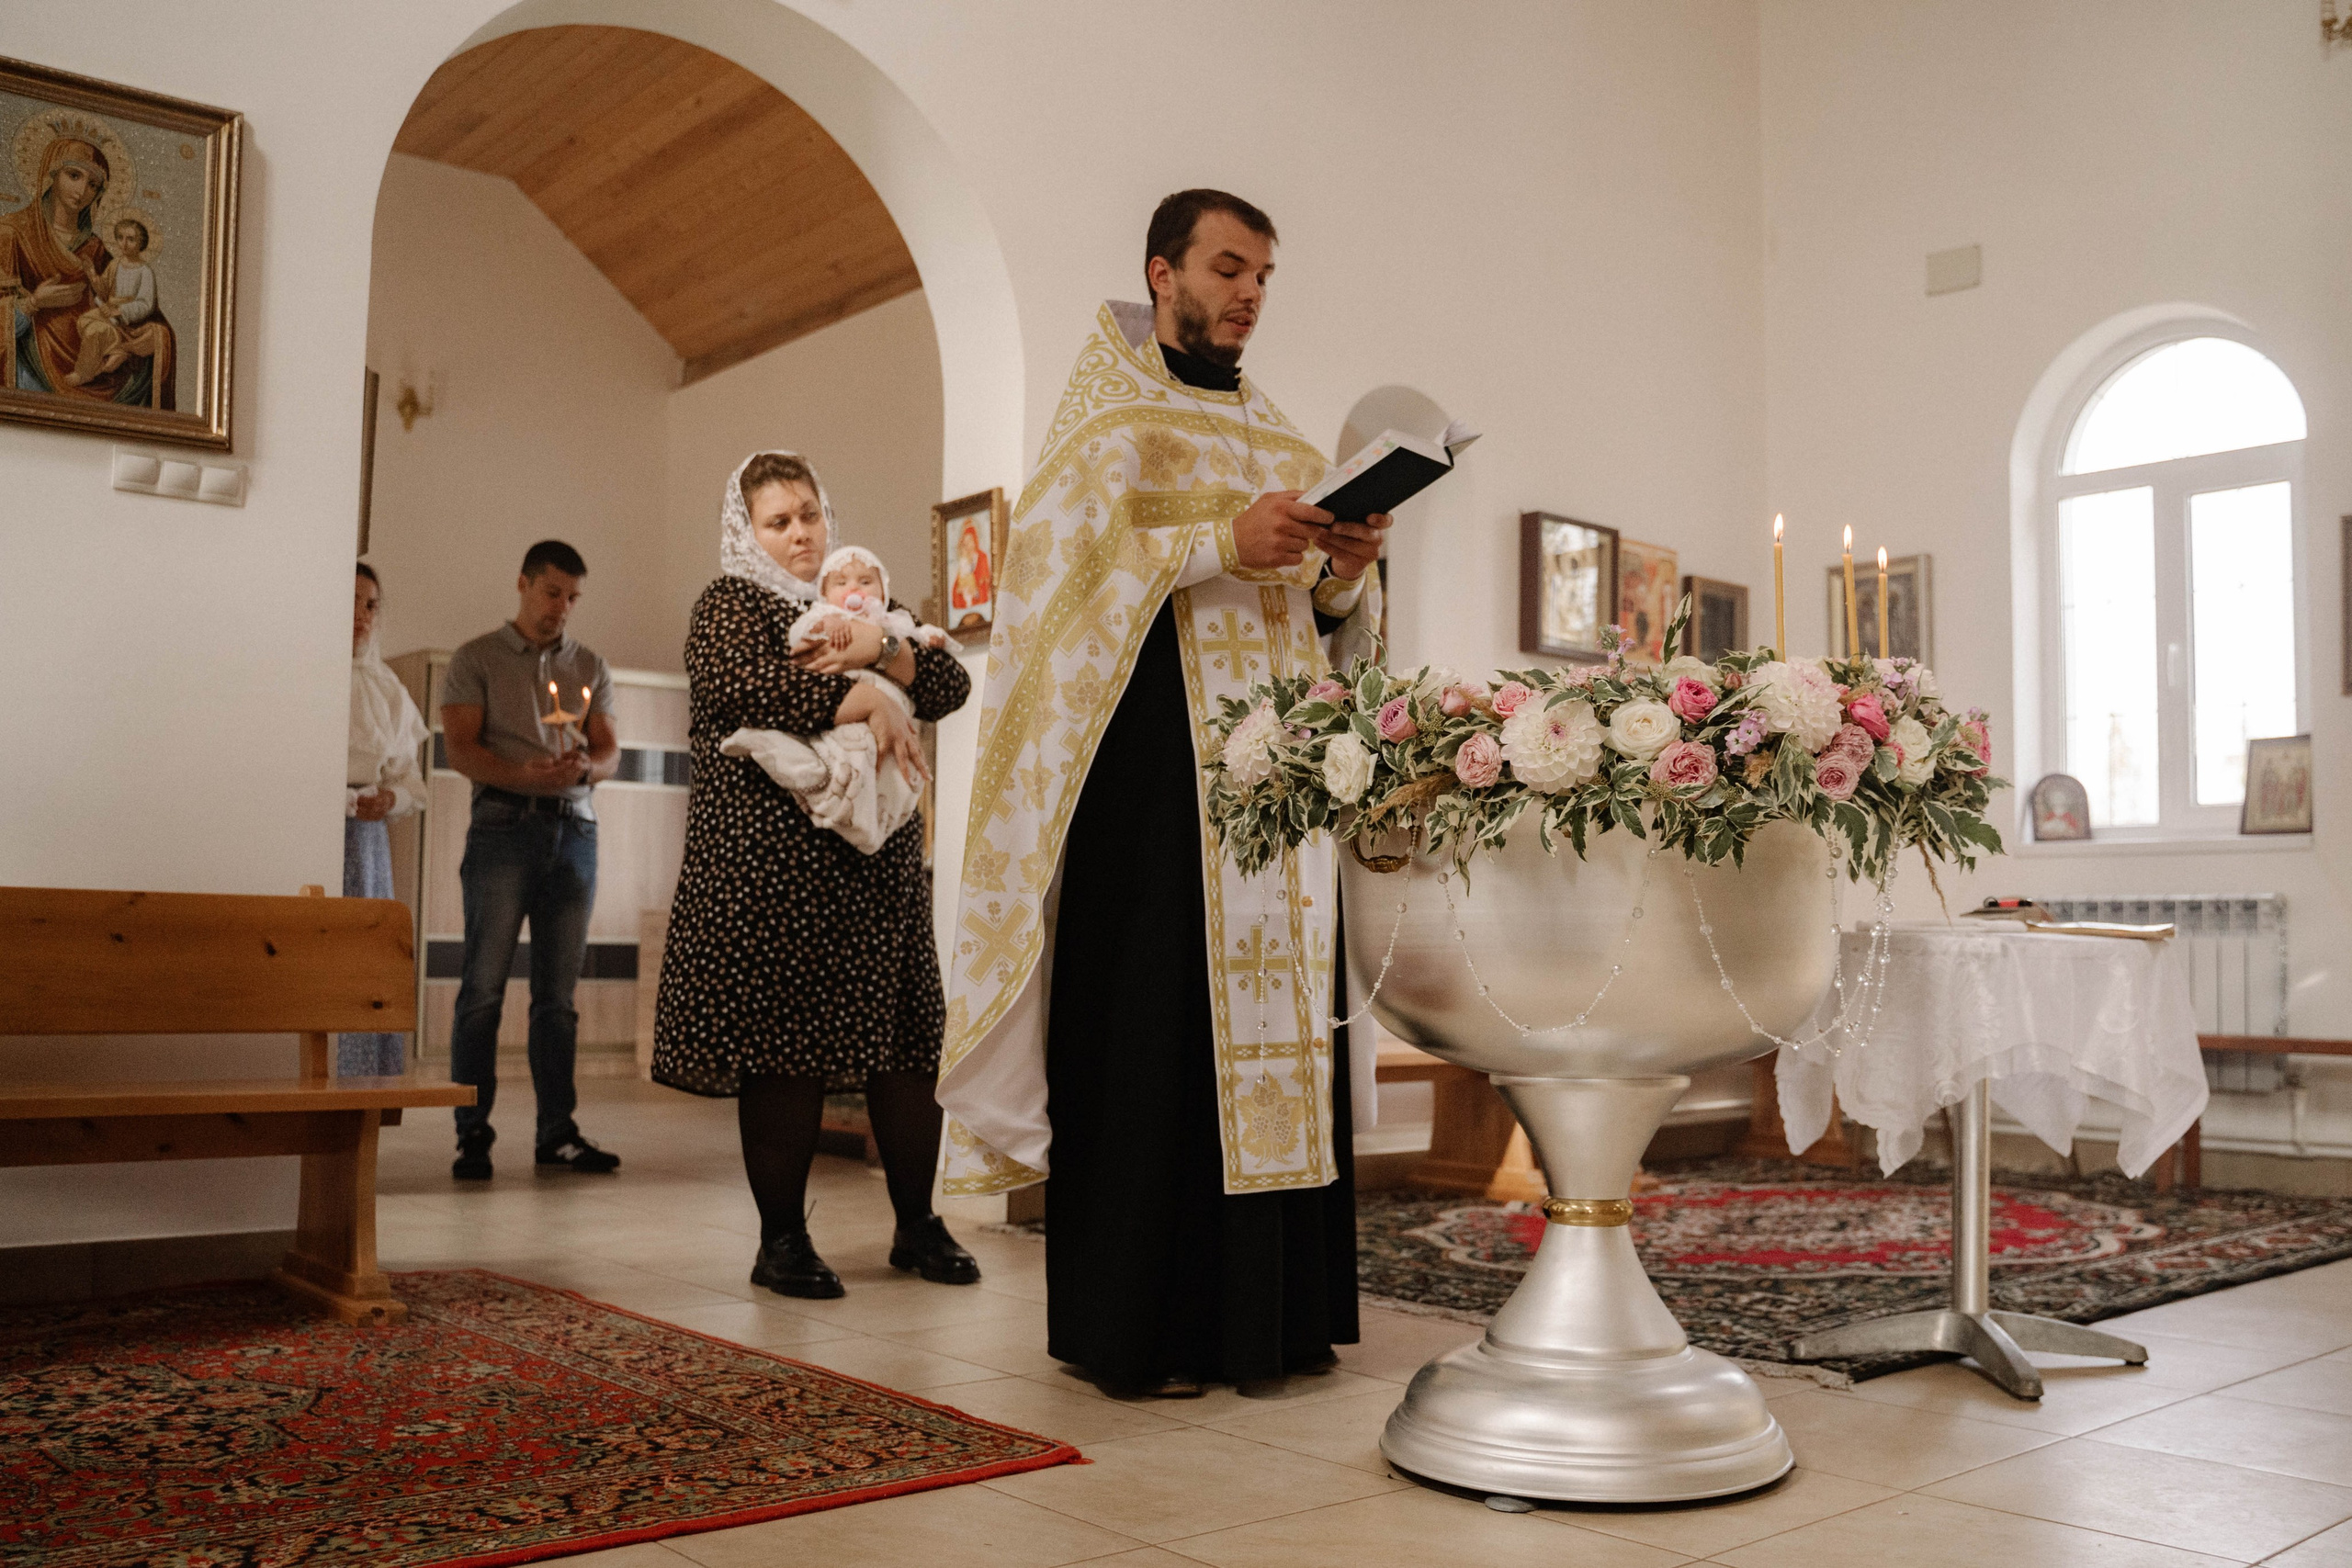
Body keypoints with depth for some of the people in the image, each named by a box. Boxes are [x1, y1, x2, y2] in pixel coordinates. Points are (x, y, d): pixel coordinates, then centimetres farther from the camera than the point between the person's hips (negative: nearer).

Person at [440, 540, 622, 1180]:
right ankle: (473, 1134, 0)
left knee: (558, 992, 4)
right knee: (484, 986, -5)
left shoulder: (591, 668, 18)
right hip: (504, 825, -3)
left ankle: (558, 1132, 8)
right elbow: (461, 749, -2)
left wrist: (583, 768, -12)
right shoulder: (476, 659, 8)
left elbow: (610, 752, 12)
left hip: (574, 831, 3)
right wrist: (524, 775, -19)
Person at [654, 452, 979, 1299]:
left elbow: (951, 685, 11)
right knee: (784, 1041, -5)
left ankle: (917, 1225, 16)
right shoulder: (731, 602, 6)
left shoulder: (860, 602, 22)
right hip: (772, 855, -5)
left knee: (905, 1038, 4)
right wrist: (858, 699, -17)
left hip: (878, 853, 5)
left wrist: (881, 648, -8)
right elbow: (730, 682, -16)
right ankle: (782, 1238, 6)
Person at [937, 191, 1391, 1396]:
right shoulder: (1109, 410, 5)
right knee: (1152, 1014, -9)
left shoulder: (1270, 433, 23)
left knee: (1272, 1004, 3)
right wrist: (1219, 543, -18)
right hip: (1152, 746, -6)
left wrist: (1344, 566, -3)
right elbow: (1061, 556, -10)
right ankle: (1136, 1325, -1)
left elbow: (1319, 606, 19)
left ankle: (1270, 1309, 9)